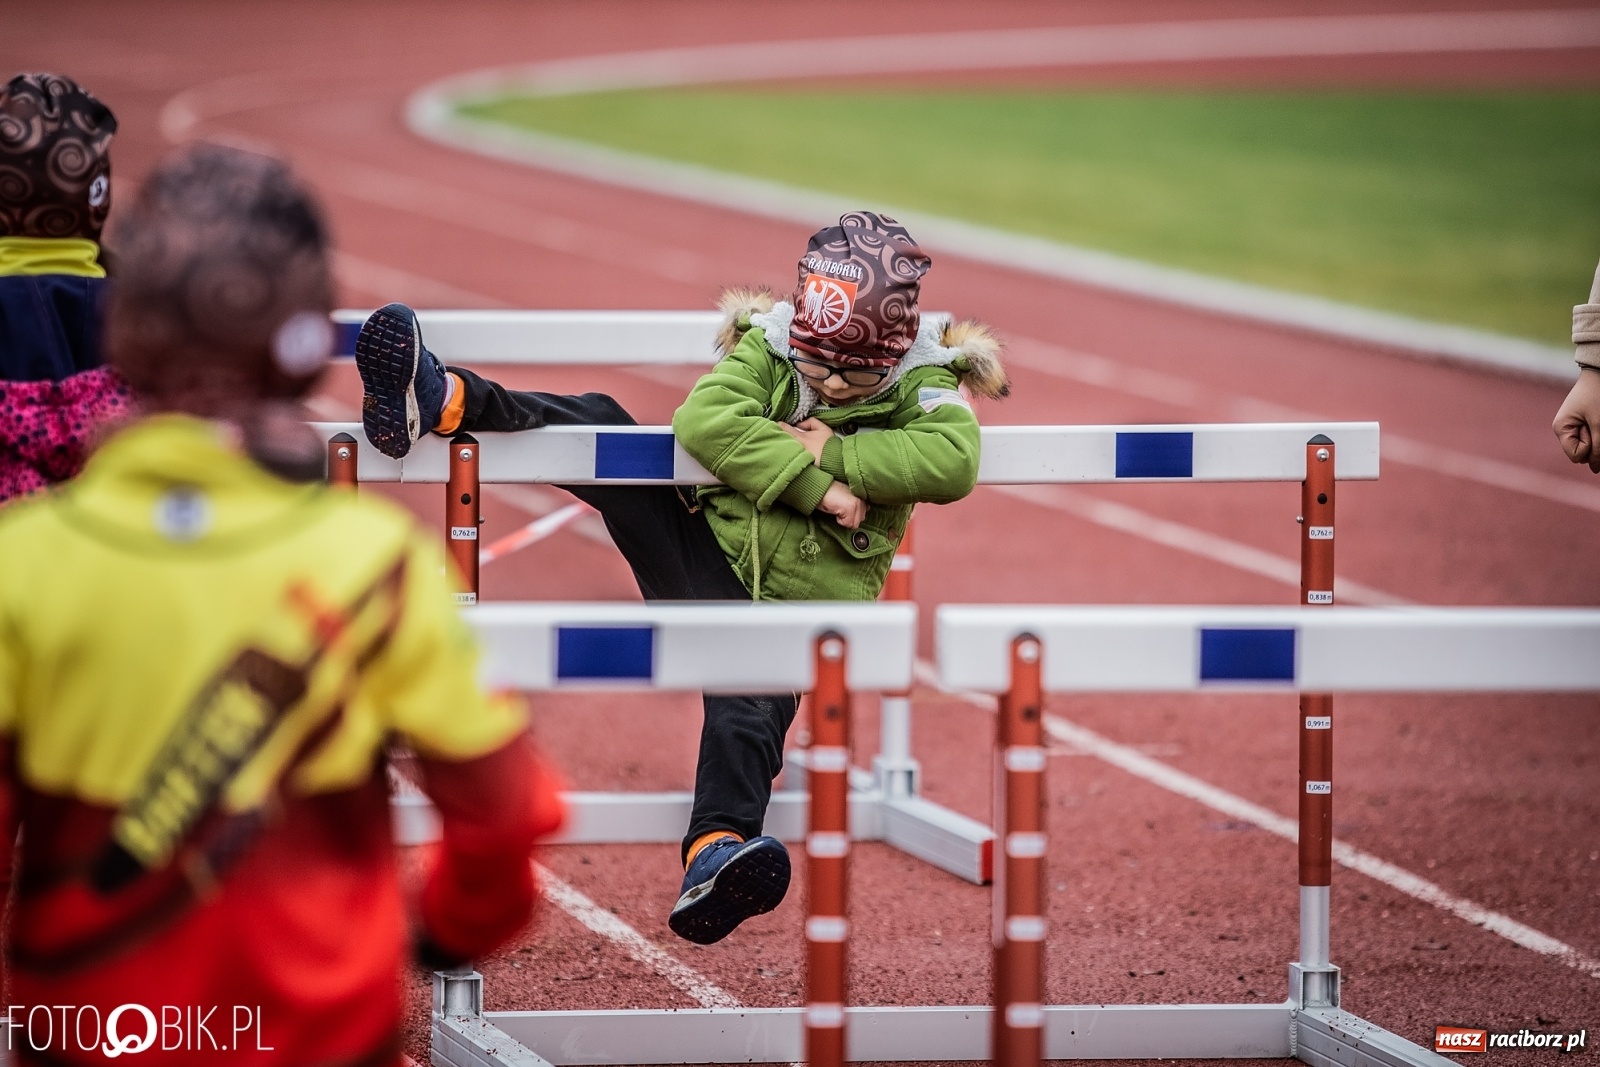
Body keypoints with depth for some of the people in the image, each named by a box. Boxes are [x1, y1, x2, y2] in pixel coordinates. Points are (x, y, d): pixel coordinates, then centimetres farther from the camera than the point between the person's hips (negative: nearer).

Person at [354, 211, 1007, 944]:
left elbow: (954, 461, -26)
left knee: (750, 716, -34)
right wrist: (817, 489, -26)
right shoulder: (765, 351, 1)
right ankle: (441, 402, -32)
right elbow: (704, 421, -21)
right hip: (703, 548, 3)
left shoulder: (921, 386, -2)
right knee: (598, 425, -14)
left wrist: (831, 453, -22)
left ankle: (713, 861, -57)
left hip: (794, 606, -3)